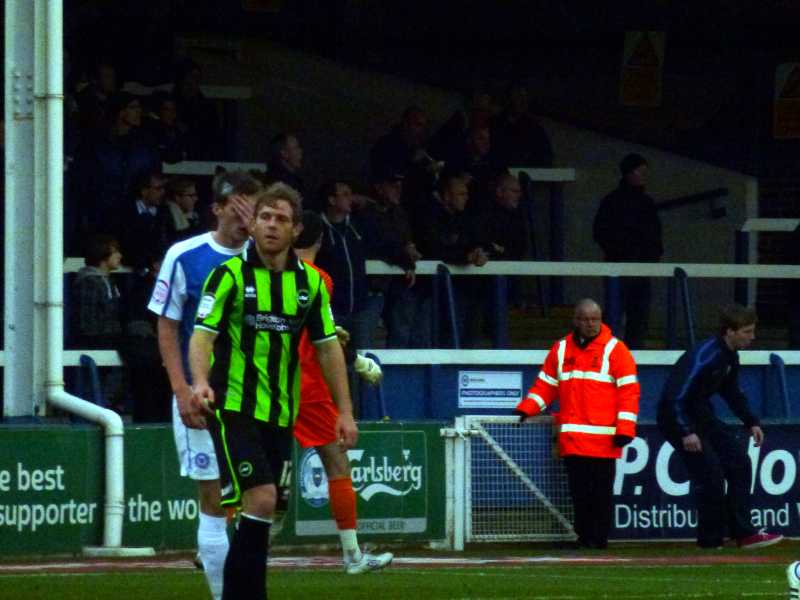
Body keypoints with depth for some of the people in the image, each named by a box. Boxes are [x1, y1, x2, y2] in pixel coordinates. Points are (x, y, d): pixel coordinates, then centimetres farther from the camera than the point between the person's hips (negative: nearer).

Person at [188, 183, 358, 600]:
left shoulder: (310, 282, 7)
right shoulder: (231, 275, -6)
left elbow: (328, 347, 12)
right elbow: (203, 333, -13)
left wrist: (345, 411, 7)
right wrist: (200, 382, -32)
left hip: (281, 414, 5)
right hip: (235, 407, -5)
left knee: (261, 512, 5)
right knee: (260, 499, -18)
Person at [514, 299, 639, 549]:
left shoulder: (615, 350, 2)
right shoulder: (560, 350, 13)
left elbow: (629, 391, -2)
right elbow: (545, 385, 18)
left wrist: (625, 429, -10)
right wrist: (527, 409, 3)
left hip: (603, 439, -3)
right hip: (572, 438, 3)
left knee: (601, 492, -2)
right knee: (579, 491, 3)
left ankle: (599, 538, 4)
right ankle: (584, 537, 9)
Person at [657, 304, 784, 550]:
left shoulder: (730, 357, 4)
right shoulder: (705, 357, -27)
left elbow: (732, 393, 21)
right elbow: (676, 396, -30)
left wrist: (751, 422, 13)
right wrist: (686, 433, -35)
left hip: (702, 416, 10)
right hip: (677, 418, -10)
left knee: (739, 462, 5)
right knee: (710, 474, -13)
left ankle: (744, 532, 7)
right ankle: (711, 539, -1)